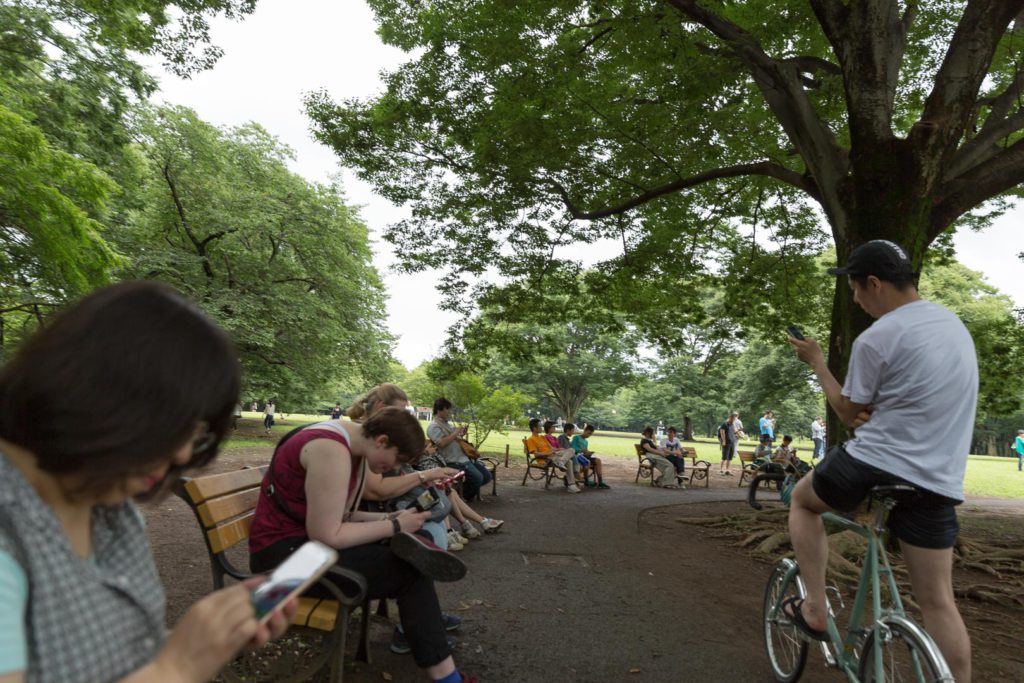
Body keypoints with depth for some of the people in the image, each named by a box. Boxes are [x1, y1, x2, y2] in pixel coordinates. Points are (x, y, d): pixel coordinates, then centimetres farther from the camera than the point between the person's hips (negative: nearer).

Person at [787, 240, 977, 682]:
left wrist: (815, 361, 7)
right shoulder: (953, 323, 12)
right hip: (937, 482, 7)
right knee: (937, 601, 12)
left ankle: (814, 609, 18)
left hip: (876, 467, -7)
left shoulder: (875, 339, -14)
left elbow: (848, 412, -2)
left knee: (802, 500, 21)